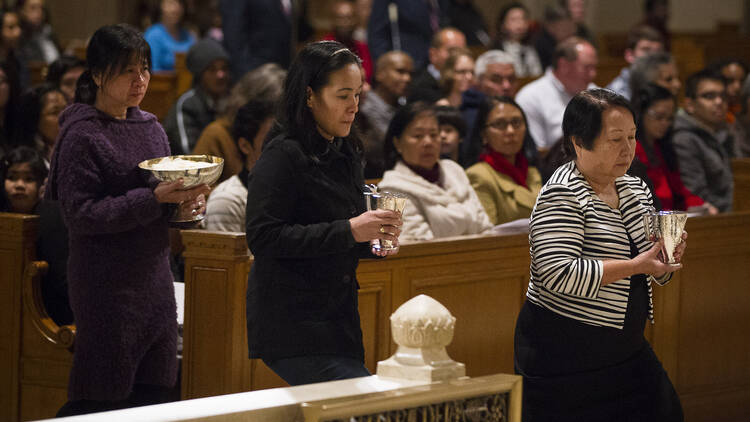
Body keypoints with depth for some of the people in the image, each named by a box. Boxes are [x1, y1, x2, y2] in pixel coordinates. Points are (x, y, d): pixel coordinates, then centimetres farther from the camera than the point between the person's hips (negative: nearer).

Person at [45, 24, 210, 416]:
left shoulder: (150, 127, 11)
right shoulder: (81, 135, -11)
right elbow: (80, 214, -17)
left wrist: (186, 203, -2)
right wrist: (155, 198, -23)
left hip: (154, 277, 7)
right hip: (107, 285, -7)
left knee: (154, 394, 7)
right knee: (100, 398, -5)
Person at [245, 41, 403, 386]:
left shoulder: (347, 155, 16)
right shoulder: (283, 155, -10)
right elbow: (262, 238, -19)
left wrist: (373, 240, 4)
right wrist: (348, 231, -21)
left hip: (338, 319, 9)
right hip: (292, 328, -9)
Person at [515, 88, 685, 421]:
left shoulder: (635, 189, 9)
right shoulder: (561, 196, -16)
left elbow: (652, 270, 18)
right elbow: (557, 274, -27)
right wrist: (633, 266, -25)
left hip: (627, 349, 8)